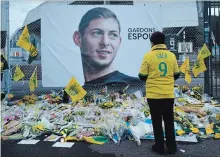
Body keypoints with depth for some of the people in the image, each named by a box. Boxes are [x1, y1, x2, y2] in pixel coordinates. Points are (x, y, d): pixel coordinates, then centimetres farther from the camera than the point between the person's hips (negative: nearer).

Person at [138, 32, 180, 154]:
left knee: (157, 122, 9)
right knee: (169, 121, 14)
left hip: (154, 95, -3)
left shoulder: (148, 56, -9)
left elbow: (142, 76, -6)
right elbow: (176, 75, 8)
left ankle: (160, 147, 18)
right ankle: (172, 147, 22)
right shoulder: (171, 55, 1)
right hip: (169, 94, 3)